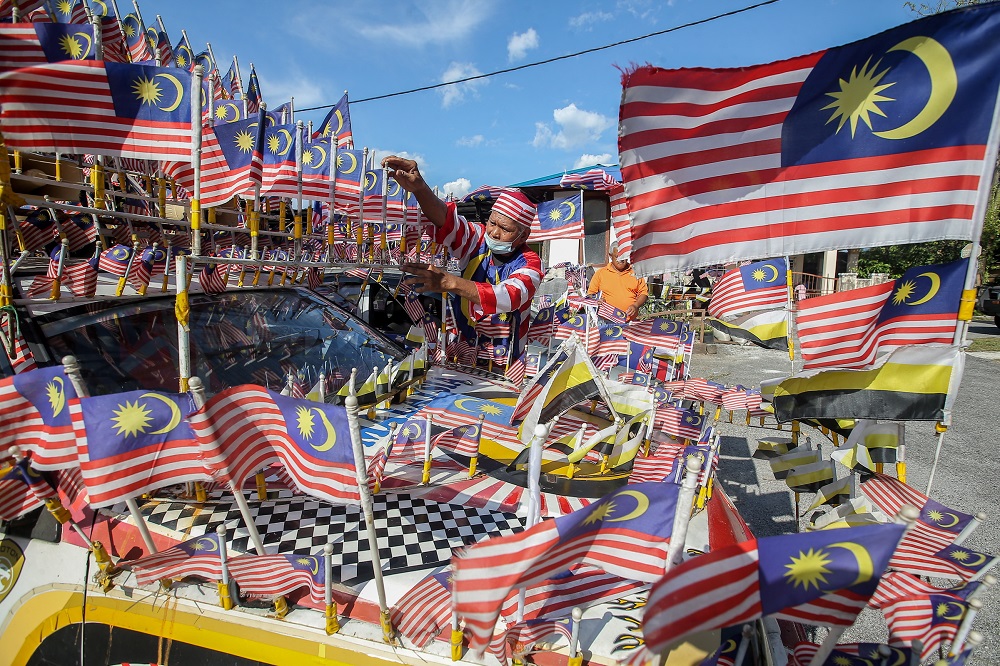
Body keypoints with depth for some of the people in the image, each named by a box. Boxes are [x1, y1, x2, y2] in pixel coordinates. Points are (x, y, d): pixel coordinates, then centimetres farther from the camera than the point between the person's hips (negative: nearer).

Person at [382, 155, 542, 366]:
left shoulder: (529, 264, -11)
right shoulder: (477, 240, -3)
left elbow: (509, 297, -31)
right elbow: (447, 220, -21)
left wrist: (450, 282, -44)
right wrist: (418, 188, -42)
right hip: (460, 347, 2)